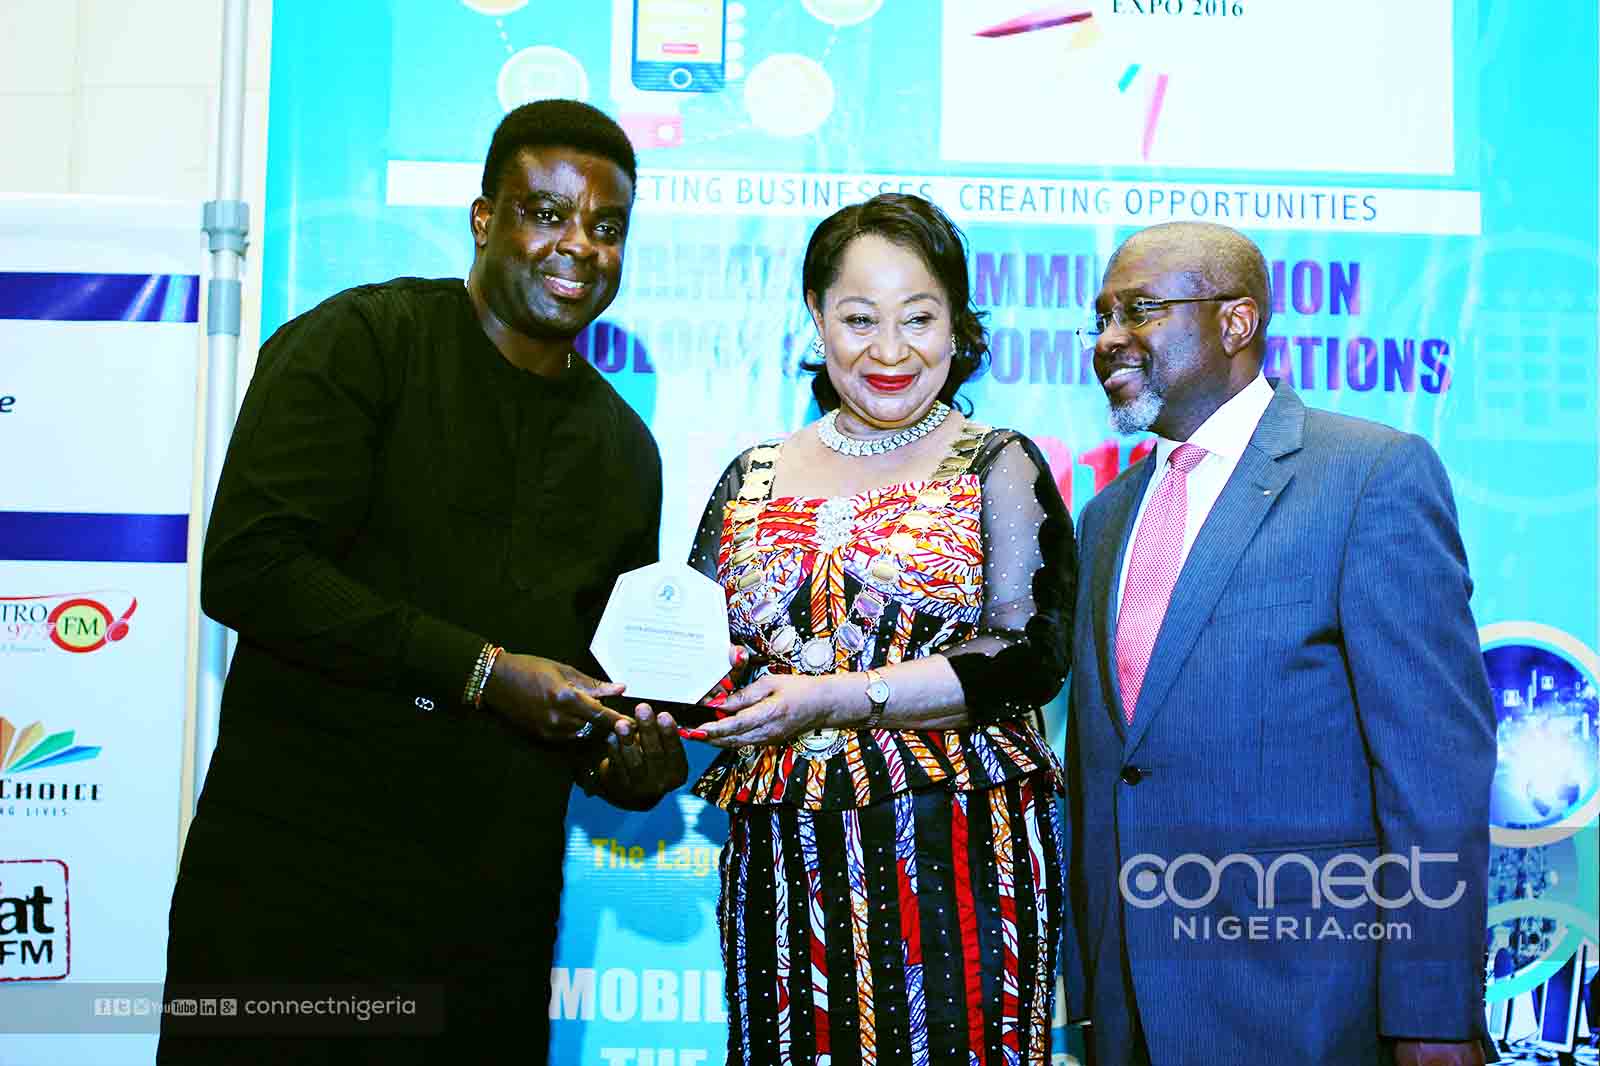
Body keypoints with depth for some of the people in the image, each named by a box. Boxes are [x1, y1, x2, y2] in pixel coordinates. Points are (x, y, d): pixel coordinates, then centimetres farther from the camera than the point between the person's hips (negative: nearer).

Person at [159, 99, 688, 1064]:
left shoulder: (625, 447, 14)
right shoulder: (360, 341, -6)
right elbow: (248, 567, -17)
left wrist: (628, 757, 0)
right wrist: (481, 670, -18)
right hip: (297, 871, -5)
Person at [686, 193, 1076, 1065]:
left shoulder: (998, 467, 0)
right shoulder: (753, 480, 10)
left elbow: (1028, 656, -11)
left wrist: (832, 699, -17)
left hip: (953, 859, -3)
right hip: (782, 866, 3)